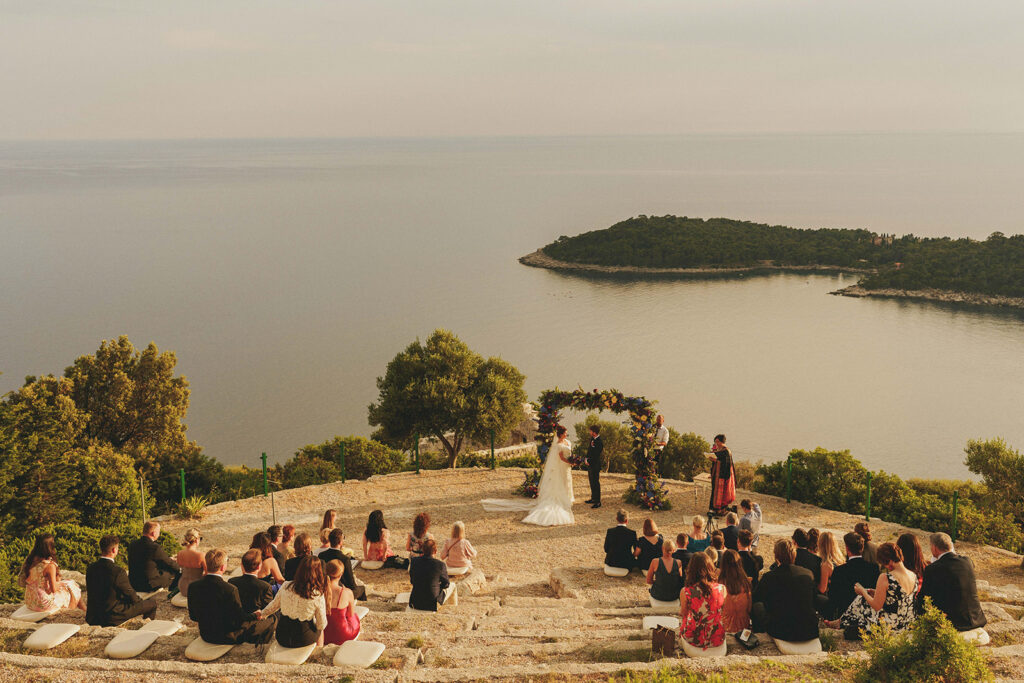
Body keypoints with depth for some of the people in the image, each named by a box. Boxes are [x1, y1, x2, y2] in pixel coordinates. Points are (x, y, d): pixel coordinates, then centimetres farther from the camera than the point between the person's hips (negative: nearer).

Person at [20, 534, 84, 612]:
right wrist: (58, 582, 3)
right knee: (72, 587, 14)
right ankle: (82, 609, 36)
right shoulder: (50, 565, -24)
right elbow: (54, 589, -20)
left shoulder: (30, 560, -4)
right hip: (44, 604, -7)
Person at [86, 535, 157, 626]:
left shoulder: (90, 568, -4)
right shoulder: (118, 572, -24)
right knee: (152, 603, 7)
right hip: (113, 617, -8)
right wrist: (140, 601, 14)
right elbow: (131, 595, -11)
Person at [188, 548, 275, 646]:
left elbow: (193, 616, 3)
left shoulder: (193, 586, -10)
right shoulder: (229, 590, -28)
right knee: (269, 623, 11)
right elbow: (240, 619, -18)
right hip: (229, 638, -7)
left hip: (205, 636, 7)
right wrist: (254, 615, 2)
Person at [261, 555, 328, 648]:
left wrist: (263, 614, 29)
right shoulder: (318, 595, -20)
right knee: (319, 629, 30)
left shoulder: (286, 587, -11)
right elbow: (322, 625, -11)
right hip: (303, 641, -3)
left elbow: (274, 606, 8)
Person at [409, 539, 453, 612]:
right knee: (452, 585, 25)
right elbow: (446, 584, -4)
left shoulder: (414, 561, -10)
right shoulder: (440, 565, -20)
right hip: (432, 604, -4)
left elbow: (412, 581, 5)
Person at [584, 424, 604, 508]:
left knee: (595, 483, -3)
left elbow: (596, 455, -21)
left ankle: (598, 502, 4)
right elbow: (589, 449, 14)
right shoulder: (592, 438, 7)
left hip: (595, 465, -9)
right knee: (592, 482, 18)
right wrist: (587, 459, 2)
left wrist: (589, 461, -12)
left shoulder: (599, 442, -22)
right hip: (590, 464, 9)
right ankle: (593, 498, 31)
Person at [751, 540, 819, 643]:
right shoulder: (808, 573, -1)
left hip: (781, 633, -2)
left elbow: (754, 599, 3)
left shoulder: (769, 576, -12)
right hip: (810, 634, 3)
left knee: (757, 606, 20)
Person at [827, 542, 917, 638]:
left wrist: (863, 592, 0)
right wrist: (877, 593, 17)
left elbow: (876, 606, -17)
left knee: (861, 599, 17)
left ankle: (841, 622, 41)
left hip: (888, 625, -7)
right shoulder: (914, 576, -2)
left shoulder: (885, 578, -25)